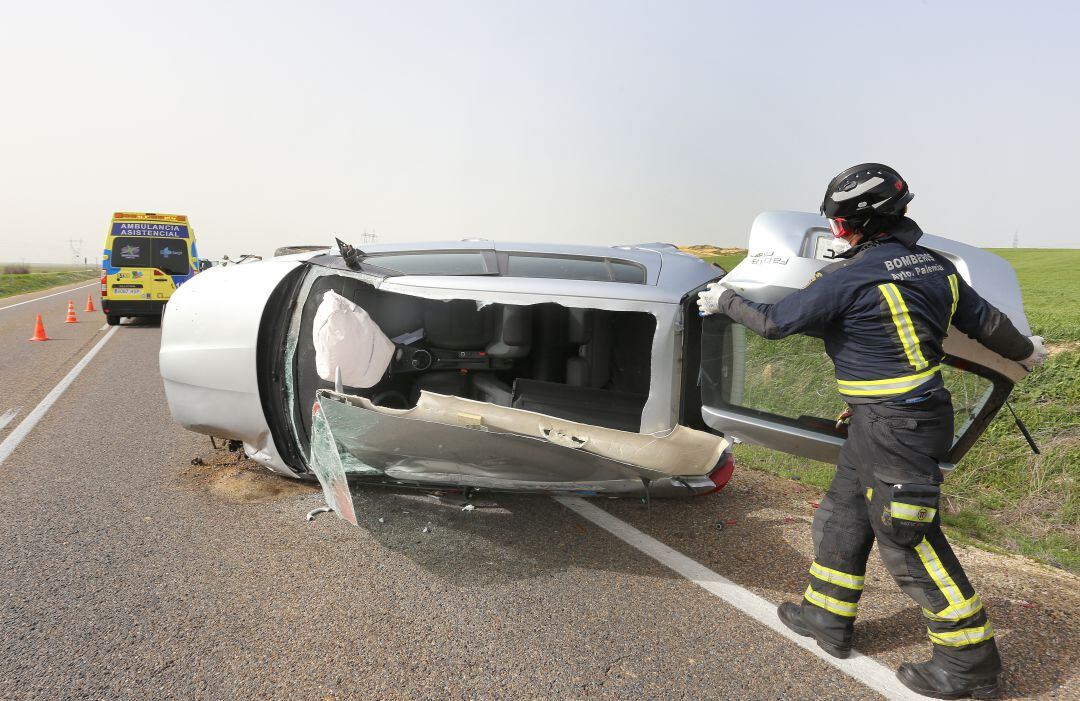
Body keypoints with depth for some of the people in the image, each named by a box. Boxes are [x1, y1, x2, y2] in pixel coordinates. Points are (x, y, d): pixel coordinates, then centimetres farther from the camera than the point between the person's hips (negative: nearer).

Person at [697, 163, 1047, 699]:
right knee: (843, 513, 18)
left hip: (893, 425, -10)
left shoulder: (852, 276, -19)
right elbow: (985, 320, 17)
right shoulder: (934, 266, 7)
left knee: (907, 538, 2)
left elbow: (775, 321, -13)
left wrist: (725, 302, 4)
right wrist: (1025, 351, 37)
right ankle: (826, 617, 32)